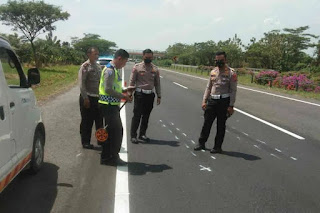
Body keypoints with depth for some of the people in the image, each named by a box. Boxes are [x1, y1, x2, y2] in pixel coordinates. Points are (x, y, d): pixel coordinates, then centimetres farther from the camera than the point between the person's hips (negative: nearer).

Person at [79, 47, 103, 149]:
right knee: (87, 121, 4)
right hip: (88, 98, -7)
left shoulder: (98, 66, 12)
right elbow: (82, 84, -13)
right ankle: (85, 142, 16)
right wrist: (85, 98, -17)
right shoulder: (85, 66, -10)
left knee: (99, 120, 14)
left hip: (98, 98, 7)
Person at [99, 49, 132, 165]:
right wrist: (123, 96, -18)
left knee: (111, 131, 16)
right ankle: (113, 157, 11)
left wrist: (124, 92, 11)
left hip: (112, 105, 10)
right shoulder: (110, 70, -17)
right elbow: (108, 89, -24)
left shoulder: (115, 70, 15)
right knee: (117, 131, -2)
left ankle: (106, 157, 27)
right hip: (109, 105, -10)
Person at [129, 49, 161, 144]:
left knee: (146, 116, 10)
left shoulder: (155, 69, 7)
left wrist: (159, 96, 8)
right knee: (137, 115, -4)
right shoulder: (137, 67, -2)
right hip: (139, 94, -3)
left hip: (150, 94, 4)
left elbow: (157, 83, 11)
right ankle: (133, 135, 4)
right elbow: (132, 82, -1)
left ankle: (142, 134, 22)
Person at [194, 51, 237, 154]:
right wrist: (204, 101, 8)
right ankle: (201, 143, 22)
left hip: (224, 101, -5)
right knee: (207, 123, 9)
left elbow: (233, 90, -8)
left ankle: (218, 147, 17)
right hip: (212, 100, 5)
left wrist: (231, 106, -13)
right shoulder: (213, 72, 10)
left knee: (221, 125, 5)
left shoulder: (231, 73, -6)